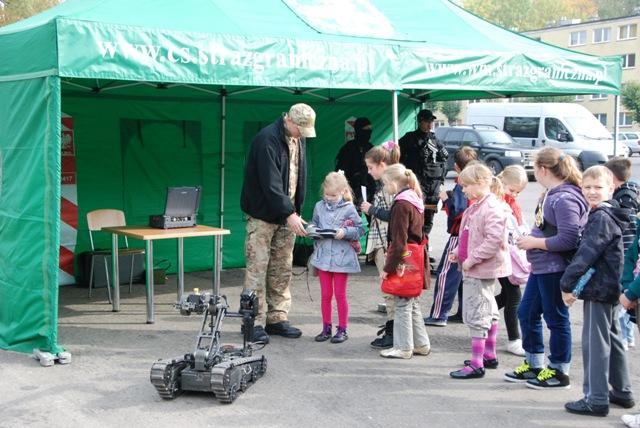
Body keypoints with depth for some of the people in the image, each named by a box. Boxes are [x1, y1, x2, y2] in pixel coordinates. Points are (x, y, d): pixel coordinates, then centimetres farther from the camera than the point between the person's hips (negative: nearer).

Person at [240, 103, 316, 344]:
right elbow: (270, 184, -23)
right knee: (257, 268, -5)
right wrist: (290, 214, -25)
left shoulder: (299, 139, 9)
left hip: (286, 214, 8)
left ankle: (277, 318, 17)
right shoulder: (267, 139, -17)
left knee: (282, 269, 10)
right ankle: (254, 322, 0)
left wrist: (295, 210, 9)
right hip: (262, 215, -7)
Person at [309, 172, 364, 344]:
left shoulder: (349, 209, -6)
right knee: (325, 294, 10)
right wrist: (311, 229, -6)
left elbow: (360, 229, -5)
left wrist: (345, 232, -21)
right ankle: (326, 328, 21)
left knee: (340, 294, 5)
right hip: (323, 255, 4)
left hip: (342, 257, -4)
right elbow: (314, 223, 16)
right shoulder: (319, 207, 5)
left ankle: (342, 329, 15)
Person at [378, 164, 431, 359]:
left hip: (404, 262, -9)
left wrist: (388, 267, -16)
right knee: (412, 303, 17)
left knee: (402, 305, 0)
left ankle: (403, 347, 8)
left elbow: (398, 242, -20)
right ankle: (421, 344, 24)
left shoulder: (401, 205, -17)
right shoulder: (416, 201, 11)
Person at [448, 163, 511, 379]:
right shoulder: (476, 205, 12)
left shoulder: (491, 208, -19)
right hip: (476, 268, 11)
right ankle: (489, 355, 33)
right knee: (488, 312, 20)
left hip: (482, 269, -11)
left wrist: (472, 259, -23)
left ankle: (476, 364, -2)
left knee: (476, 315, -7)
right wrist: (458, 251, 6)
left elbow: (494, 239, -27)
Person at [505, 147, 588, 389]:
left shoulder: (565, 199, -20)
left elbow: (568, 240, -24)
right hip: (541, 267, 10)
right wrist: (530, 238, 5)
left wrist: (535, 242, -17)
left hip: (555, 269, -10)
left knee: (556, 319, 3)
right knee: (526, 313, 17)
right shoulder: (551, 194, 10)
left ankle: (559, 372, 18)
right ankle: (534, 365, 31)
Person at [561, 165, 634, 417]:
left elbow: (587, 254, -22)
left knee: (595, 342, -5)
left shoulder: (602, 218, -18)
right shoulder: (605, 215, 14)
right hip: (608, 288, 10)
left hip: (599, 289, -10)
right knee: (611, 339, 19)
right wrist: (573, 283, 13)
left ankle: (596, 400, 1)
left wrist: (567, 284, -18)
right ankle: (622, 392, 30)